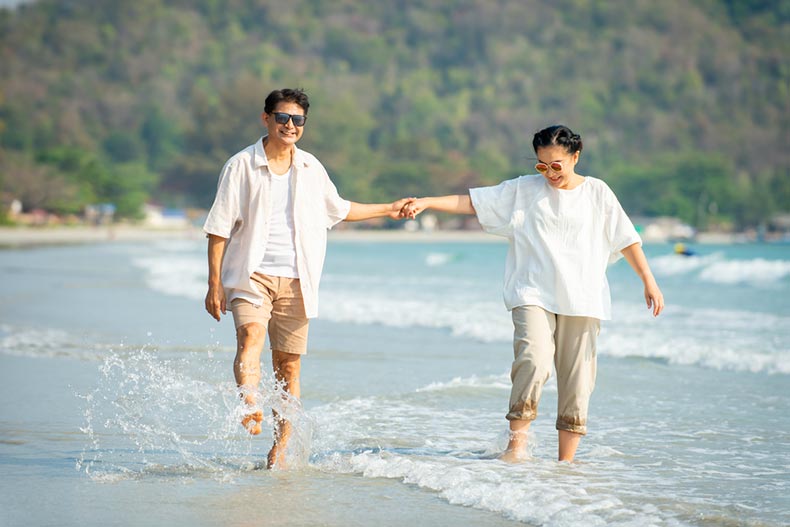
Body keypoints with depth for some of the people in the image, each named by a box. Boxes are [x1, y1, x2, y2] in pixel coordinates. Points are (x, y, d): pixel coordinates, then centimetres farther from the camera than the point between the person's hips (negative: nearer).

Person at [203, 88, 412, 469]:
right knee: (251, 336, -30)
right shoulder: (241, 166, -1)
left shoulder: (310, 168, 12)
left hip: (295, 280, 3)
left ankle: (280, 448, 8)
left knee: (288, 366, 2)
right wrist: (214, 284, -7)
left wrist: (388, 210, 35)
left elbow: (337, 209, 30)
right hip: (252, 275, -3)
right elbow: (219, 227, -1)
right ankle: (249, 407, -49)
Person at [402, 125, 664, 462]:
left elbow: (626, 239, 11)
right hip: (533, 295, -1)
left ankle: (566, 461, 7)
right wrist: (425, 202, -4)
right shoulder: (524, 189, 7)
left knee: (576, 379, 0)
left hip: (582, 299, 1)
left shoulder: (597, 193, 8)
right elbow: (471, 202, 6)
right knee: (534, 360, -24)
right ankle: (517, 441, -15)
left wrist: (649, 282, 8)